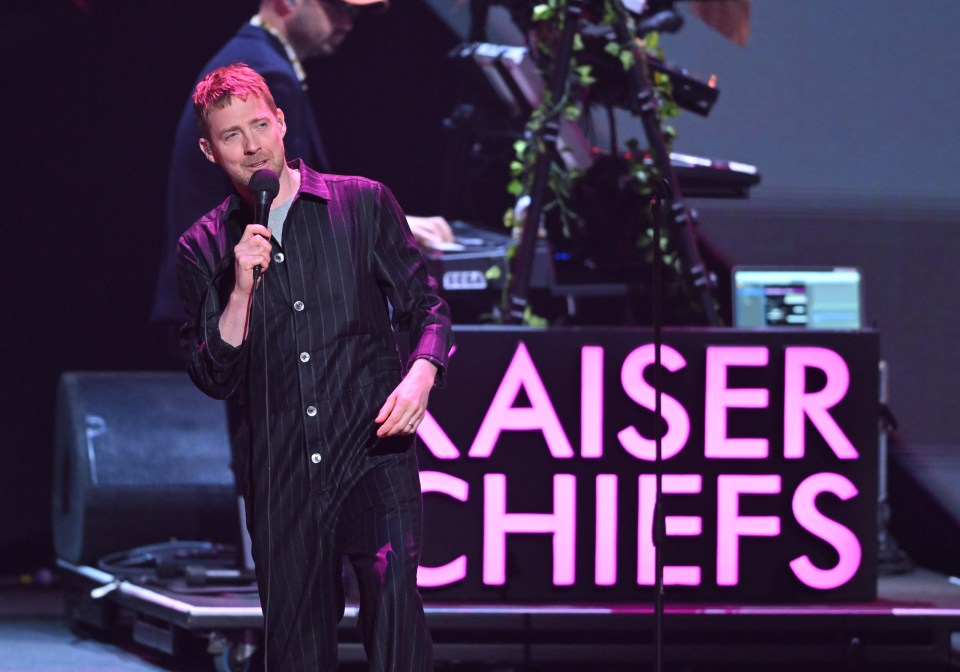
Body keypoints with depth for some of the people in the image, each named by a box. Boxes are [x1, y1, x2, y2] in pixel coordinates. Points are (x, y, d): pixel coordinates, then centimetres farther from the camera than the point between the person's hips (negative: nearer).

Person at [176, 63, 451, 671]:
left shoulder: (363, 204, 5)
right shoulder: (204, 249, 8)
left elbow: (428, 307, 8)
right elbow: (214, 379, 4)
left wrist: (421, 374, -13)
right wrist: (242, 290, -11)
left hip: (372, 452, -2)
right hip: (279, 477, 2)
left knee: (391, 585, -27)